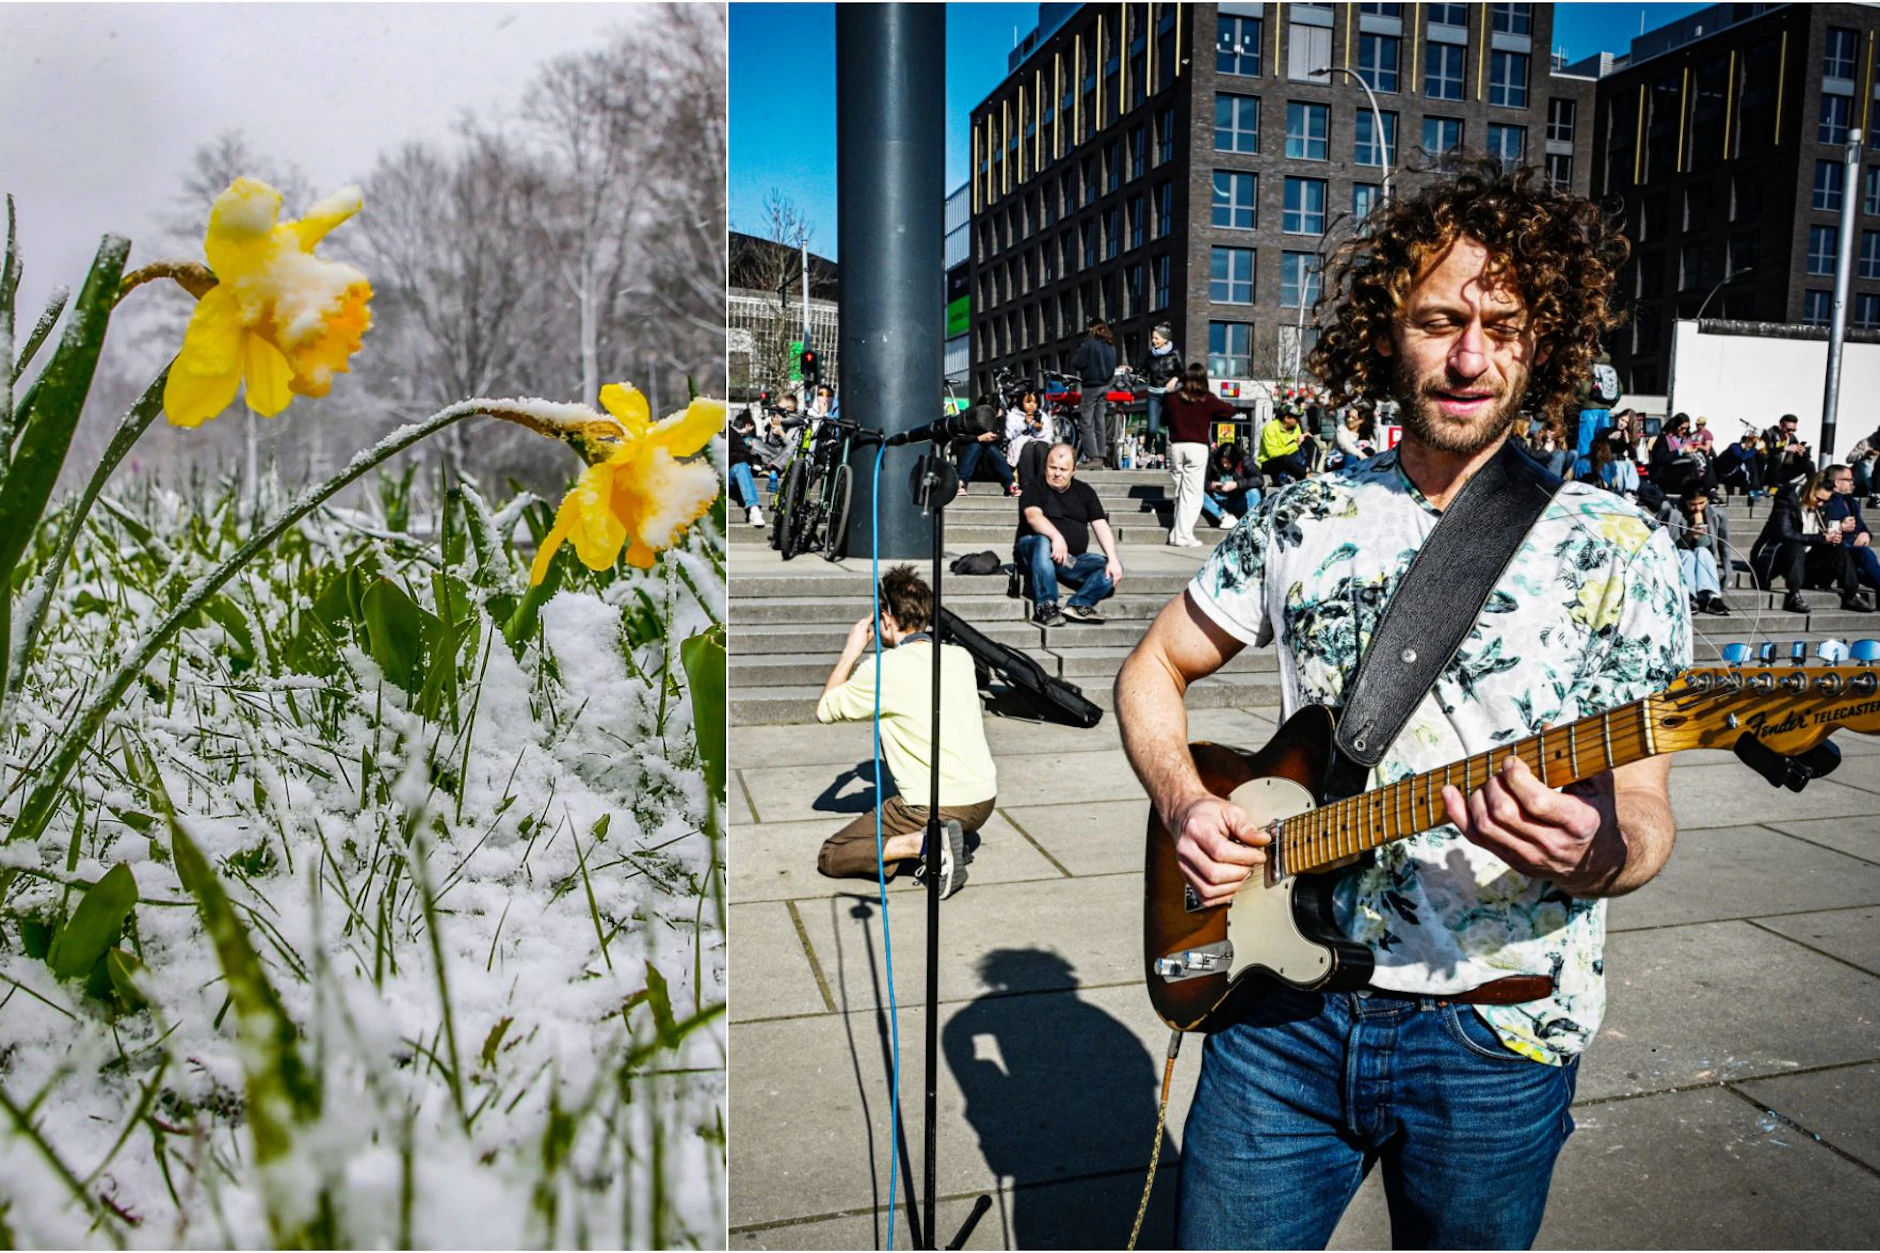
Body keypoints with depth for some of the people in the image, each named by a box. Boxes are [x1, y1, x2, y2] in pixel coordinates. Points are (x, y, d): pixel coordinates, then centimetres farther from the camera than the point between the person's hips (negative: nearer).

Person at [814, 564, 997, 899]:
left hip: (935, 809, -7)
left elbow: (825, 710, 3)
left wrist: (852, 650, 10)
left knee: (830, 858, 6)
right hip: (985, 800, 7)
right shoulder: (961, 657, 3)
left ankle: (923, 843, -13)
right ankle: (947, 840, 12)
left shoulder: (884, 669, -14)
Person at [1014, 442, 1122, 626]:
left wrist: (1112, 559, -11)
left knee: (1114, 568, -16)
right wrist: (1056, 537, -39)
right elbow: (1033, 516, -19)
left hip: (1073, 559, 4)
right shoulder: (1034, 489, 3)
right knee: (1043, 542, -38)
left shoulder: (1084, 492, 15)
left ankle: (1078, 604, -29)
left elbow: (1101, 526, 6)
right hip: (1031, 553, -4)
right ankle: (1045, 607, -38)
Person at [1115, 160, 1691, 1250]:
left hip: (1492, 1029, -1)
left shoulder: (1617, 550, -5)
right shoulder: (1306, 522, 2)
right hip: (1286, 1004, 2)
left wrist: (1596, 853, -30)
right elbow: (1155, 669, 11)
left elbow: (1646, 818, -7)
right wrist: (1185, 805, -7)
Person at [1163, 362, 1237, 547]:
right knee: (1193, 492, -2)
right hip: (1197, 447, -3)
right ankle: (1184, 535, -7)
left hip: (1176, 446, 3)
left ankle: (1176, 534, 13)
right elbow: (1229, 410, 8)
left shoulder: (1173, 398, 4)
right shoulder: (1207, 399, -3)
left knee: (1179, 491, 11)